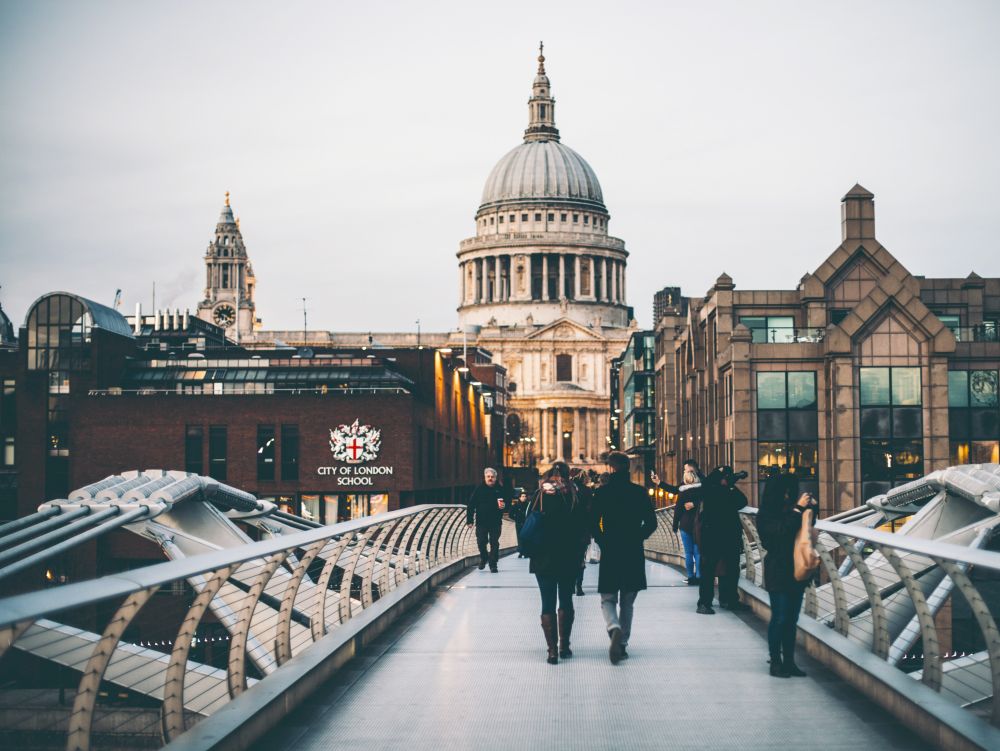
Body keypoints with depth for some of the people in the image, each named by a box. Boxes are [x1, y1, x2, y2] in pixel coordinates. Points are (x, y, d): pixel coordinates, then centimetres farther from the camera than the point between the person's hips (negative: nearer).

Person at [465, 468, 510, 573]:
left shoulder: (500, 489, 3)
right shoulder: (479, 489, 0)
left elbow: (508, 501, 14)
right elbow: (471, 505, -1)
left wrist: (504, 505, -11)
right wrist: (469, 520, -5)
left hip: (495, 522, 0)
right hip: (481, 521, 0)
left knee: (494, 543, 0)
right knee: (481, 542, 0)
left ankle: (493, 564, 6)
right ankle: (483, 558, 26)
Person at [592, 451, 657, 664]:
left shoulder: (602, 493, -5)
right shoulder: (640, 492, -1)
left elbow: (593, 523, -6)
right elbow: (651, 523, -1)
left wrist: (603, 542, 9)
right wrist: (636, 538, 12)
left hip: (610, 553, -2)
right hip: (634, 554, 2)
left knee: (608, 599, 6)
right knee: (627, 602, 14)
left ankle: (614, 628, -23)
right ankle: (623, 644, 14)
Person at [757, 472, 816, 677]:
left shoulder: (790, 510, 5)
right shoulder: (765, 516, -10)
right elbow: (782, 531, -25)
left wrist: (811, 508, 1)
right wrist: (798, 509, -23)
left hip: (795, 571, 6)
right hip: (778, 573, -6)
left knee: (791, 619, 10)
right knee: (779, 618, -2)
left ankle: (789, 662, 16)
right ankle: (775, 662, 5)